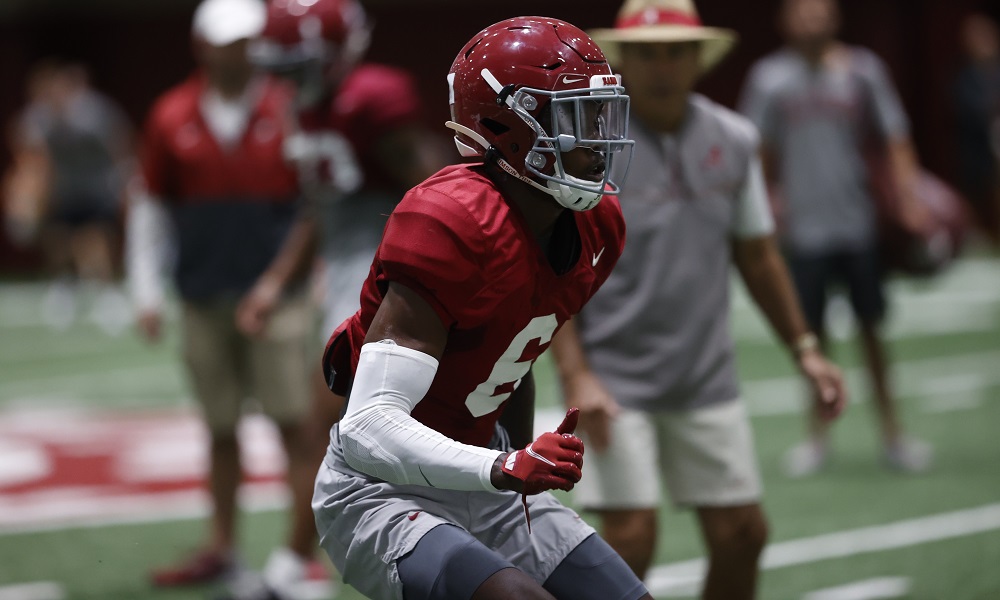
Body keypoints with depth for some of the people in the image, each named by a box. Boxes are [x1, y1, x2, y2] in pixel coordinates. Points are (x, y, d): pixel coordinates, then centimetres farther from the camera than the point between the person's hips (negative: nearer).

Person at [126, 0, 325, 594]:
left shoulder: (291, 112, -2)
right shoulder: (173, 119, 4)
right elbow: (152, 209, 12)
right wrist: (147, 292, 8)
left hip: (279, 295, -2)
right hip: (206, 300, 2)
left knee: (297, 424, -6)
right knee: (221, 429, 9)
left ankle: (302, 554, -3)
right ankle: (222, 549, 20)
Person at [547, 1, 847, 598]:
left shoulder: (733, 140, 4)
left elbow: (756, 252, 16)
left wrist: (804, 348, 14)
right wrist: (576, 376, -18)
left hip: (708, 381, 5)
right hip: (615, 380, -5)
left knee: (742, 535, 4)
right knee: (631, 538, -13)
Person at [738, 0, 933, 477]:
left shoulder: (863, 70, 1)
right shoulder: (770, 76, 2)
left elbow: (895, 138, 1)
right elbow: (761, 151, 9)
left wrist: (908, 197, -10)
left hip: (858, 221, 0)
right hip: (803, 227, 0)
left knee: (871, 329, 4)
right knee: (811, 333, 2)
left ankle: (891, 432, 13)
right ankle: (817, 435, 14)